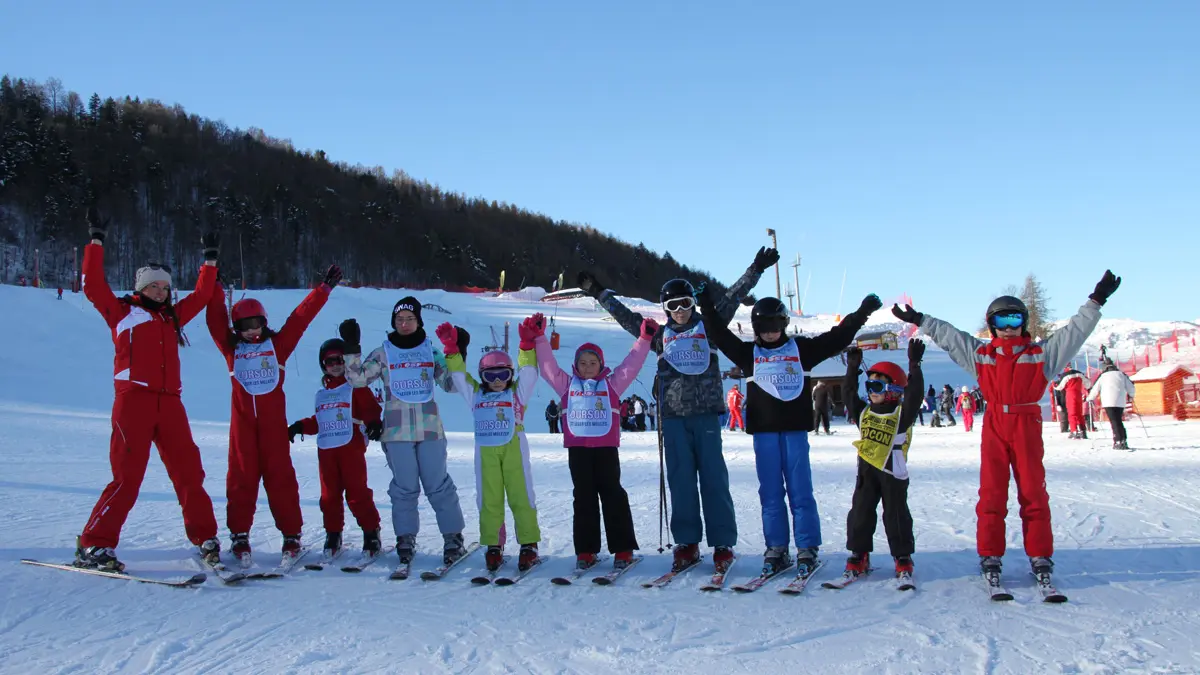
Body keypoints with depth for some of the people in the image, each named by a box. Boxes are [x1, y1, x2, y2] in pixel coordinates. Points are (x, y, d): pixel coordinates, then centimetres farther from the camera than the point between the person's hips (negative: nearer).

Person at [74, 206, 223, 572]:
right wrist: (96, 241, 3)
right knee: (127, 477, -10)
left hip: (170, 404, 5)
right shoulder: (122, 311, 11)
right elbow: (92, 285, 2)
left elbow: (200, 296, 33)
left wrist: (210, 259, 34)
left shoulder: (173, 316, 24)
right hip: (133, 400, -5)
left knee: (189, 472, 3)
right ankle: (93, 545, -4)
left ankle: (205, 538, 11)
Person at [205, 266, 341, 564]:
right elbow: (215, 318, 7)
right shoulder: (231, 347, 11)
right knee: (242, 476, 2)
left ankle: (291, 535, 6)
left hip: (273, 420, -1)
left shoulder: (277, 344, 9)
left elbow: (301, 317, 9)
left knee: (280, 475, 1)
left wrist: (325, 288, 10)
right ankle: (239, 535, 9)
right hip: (242, 421, 1)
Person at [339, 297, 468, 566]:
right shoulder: (383, 353, 7)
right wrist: (352, 348, -12)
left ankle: (453, 538, 8)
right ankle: (405, 540, 14)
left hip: (430, 428, 0)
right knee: (404, 486, 4)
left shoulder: (431, 351, 9)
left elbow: (450, 384, 5)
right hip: (397, 430, 0)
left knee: (439, 485, 1)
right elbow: (357, 378, -2)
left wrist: (459, 355, -7)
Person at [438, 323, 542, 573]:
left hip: (514, 449, -2)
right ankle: (493, 547, 11)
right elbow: (458, 373, 12)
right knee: (489, 500, 4)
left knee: (521, 497, -2)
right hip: (486, 452, 2)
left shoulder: (517, 393, 9)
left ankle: (529, 546, 3)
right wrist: (451, 348, 3)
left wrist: (527, 344, -11)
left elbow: (528, 371, 2)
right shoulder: (475, 394, 14)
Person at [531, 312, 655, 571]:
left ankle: (623, 549, 5)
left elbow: (631, 364, 5)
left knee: (612, 494, 1)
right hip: (577, 448, 1)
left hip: (606, 448, -1)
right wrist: (538, 337, 1)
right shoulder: (567, 384, 10)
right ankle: (585, 550, 10)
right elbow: (548, 365, 8)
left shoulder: (612, 383, 8)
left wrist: (644, 339, -2)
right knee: (584, 498, 7)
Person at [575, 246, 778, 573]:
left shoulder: (708, 327, 10)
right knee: (680, 480, 2)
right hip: (673, 416, 2)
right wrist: (598, 293, 20)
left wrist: (755, 270, 2)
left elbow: (733, 297, 7)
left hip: (706, 413, -2)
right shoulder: (660, 335, 14)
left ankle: (723, 544, 0)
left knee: (714, 478, -3)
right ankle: (687, 543, 8)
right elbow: (626, 316, 19)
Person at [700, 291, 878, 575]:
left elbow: (837, 337, 8)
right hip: (764, 430, 1)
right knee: (770, 492, 3)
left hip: (795, 428, -1)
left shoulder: (801, 348, 9)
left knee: (800, 490, -2)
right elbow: (721, 335, 9)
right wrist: (707, 307, 3)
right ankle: (776, 548, 9)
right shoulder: (749, 353, 12)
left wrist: (861, 314, 4)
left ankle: (807, 549, 2)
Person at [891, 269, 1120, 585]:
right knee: (991, 494, 1)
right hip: (994, 427, 1)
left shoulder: (1041, 352, 9)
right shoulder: (980, 353, 12)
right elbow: (947, 334, 15)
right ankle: (990, 557, 6)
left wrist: (1096, 301, 1)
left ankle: (1040, 557, 9)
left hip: (1027, 427, -1)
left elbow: (1075, 331, 7)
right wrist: (918, 320, 14)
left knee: (1034, 493, 2)